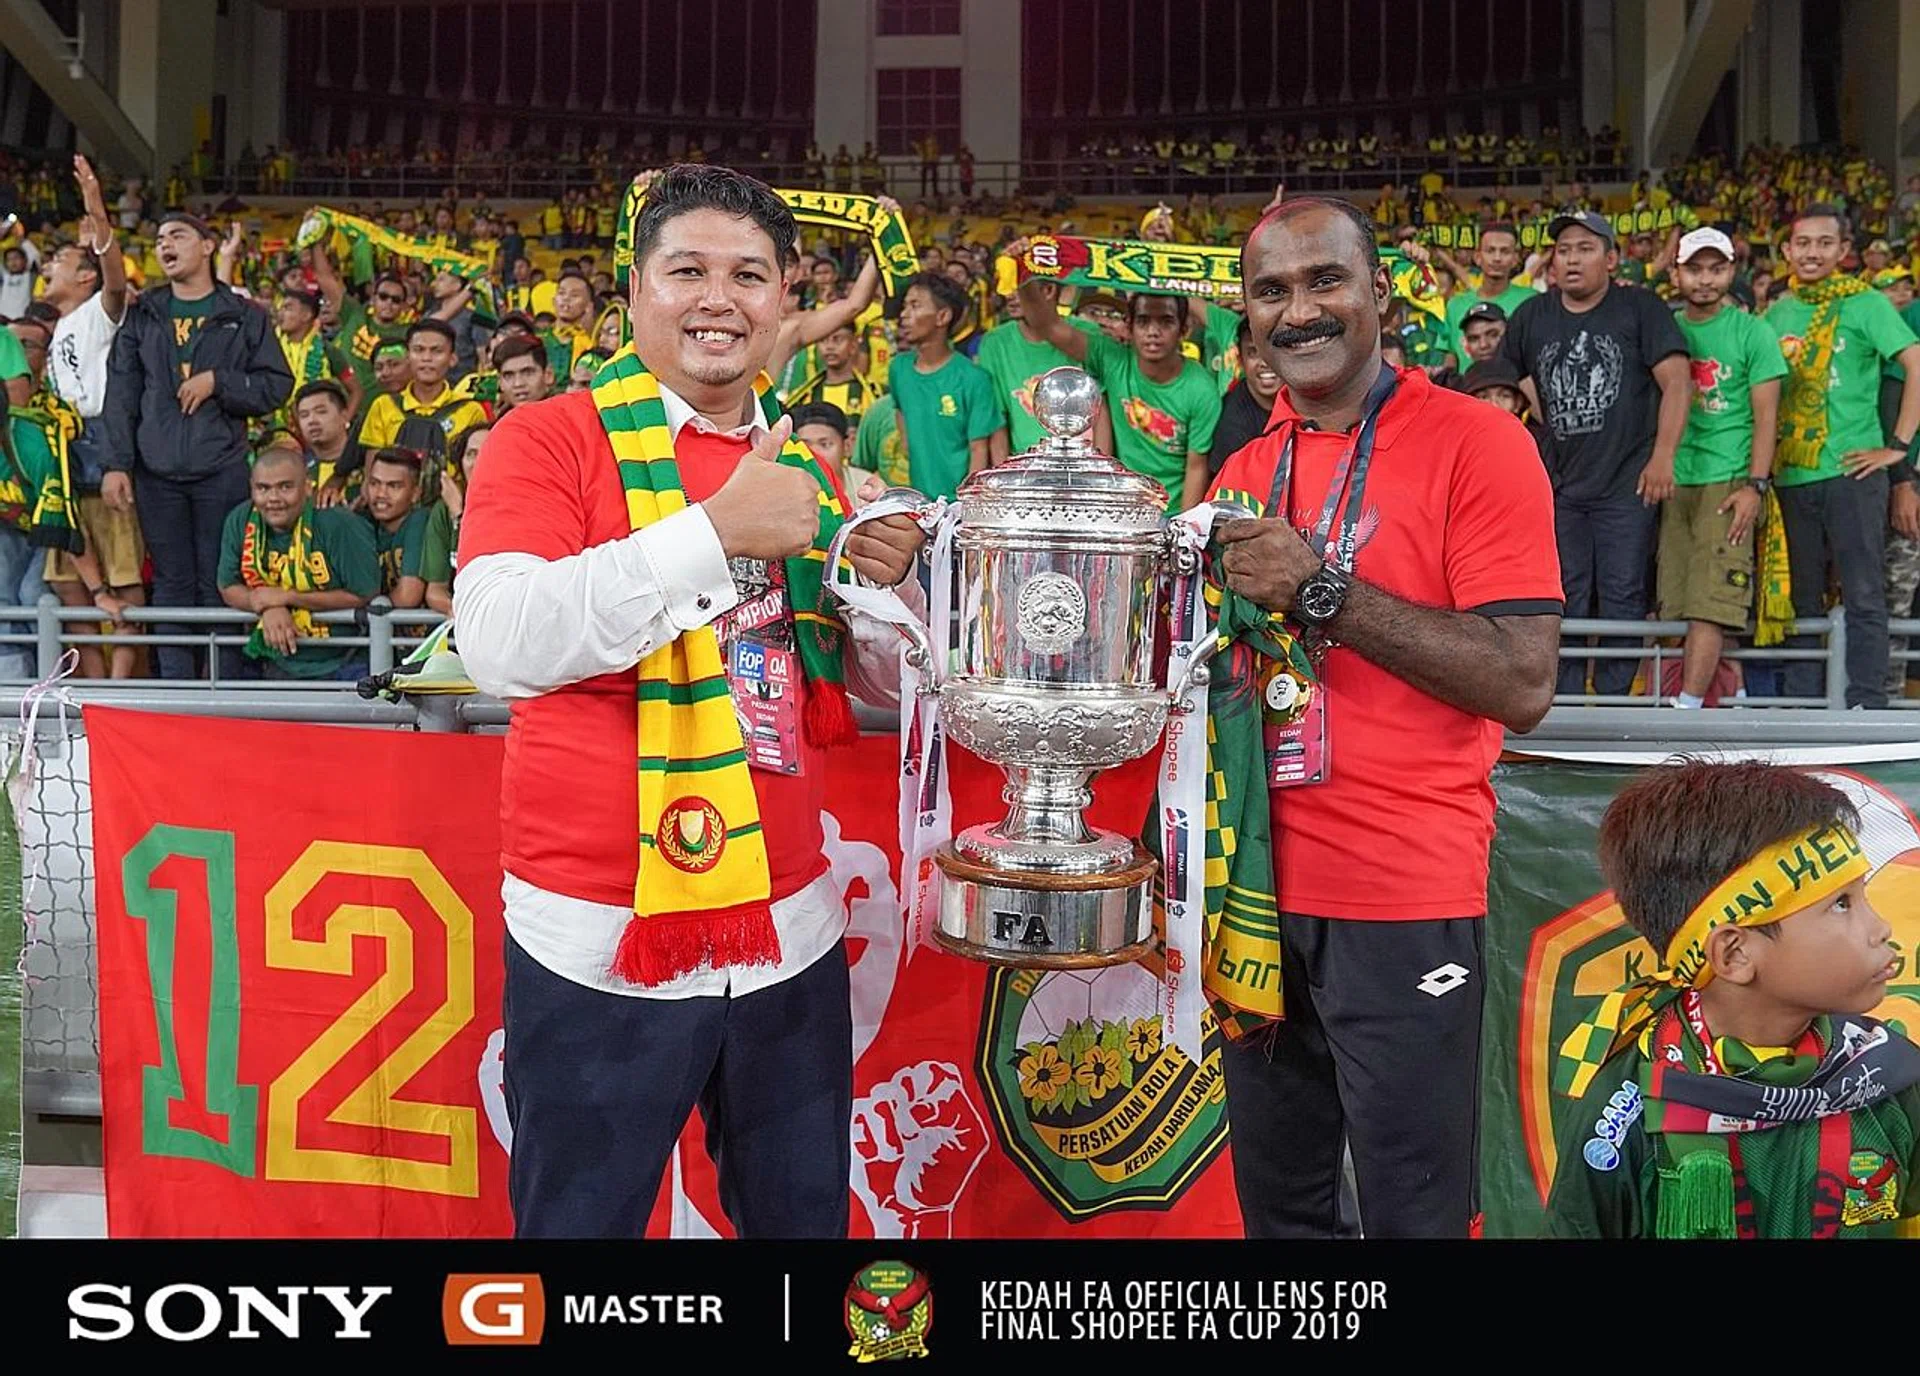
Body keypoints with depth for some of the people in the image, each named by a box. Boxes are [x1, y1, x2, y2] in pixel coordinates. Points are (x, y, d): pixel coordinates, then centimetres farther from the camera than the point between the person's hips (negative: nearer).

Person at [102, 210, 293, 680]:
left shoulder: (244, 317, 8)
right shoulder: (142, 315, 14)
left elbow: (276, 387, 1)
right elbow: (121, 395, 8)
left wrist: (217, 382, -11)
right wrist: (116, 463, -1)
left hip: (221, 469, -2)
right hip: (157, 471, 2)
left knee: (219, 583, -1)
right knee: (171, 583, 5)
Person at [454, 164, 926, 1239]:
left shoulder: (802, 464, 9)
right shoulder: (551, 441, -7)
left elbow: (878, 679, 15)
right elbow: (500, 647, -22)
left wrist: (886, 587, -7)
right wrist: (716, 530, -26)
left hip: (790, 931, 5)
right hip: (600, 939, -5)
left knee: (805, 1217, 17)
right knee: (581, 1218, 11)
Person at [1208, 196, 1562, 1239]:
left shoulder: (1475, 443, -8)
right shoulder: (1245, 473, 10)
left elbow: (1522, 685, -17)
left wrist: (1320, 588, -21)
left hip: (1406, 903, -5)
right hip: (1263, 889, 6)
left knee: (1410, 1211, 8)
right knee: (1276, 1202, 18)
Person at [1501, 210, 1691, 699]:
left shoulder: (1640, 309, 0)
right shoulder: (1531, 317, 10)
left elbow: (1677, 382, -8)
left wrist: (1662, 456, -18)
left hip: (1627, 483, -3)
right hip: (1561, 485, 4)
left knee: (1622, 598, -2)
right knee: (1565, 601, 6)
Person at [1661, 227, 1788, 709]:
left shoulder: (1752, 332, 3)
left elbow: (1765, 414, 0)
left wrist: (1756, 485, -9)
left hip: (1727, 483, -4)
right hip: (1672, 483, 4)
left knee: (1709, 604, -12)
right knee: (1673, 605, 1)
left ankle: (1687, 709, -15)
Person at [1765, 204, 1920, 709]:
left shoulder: (1865, 304, -2)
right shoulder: (1777, 314, 12)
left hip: (1852, 472, -5)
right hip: (1791, 475, 5)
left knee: (1864, 597, -1)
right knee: (1801, 597, 10)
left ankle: (1866, 709, 3)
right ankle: (1801, 706, 17)